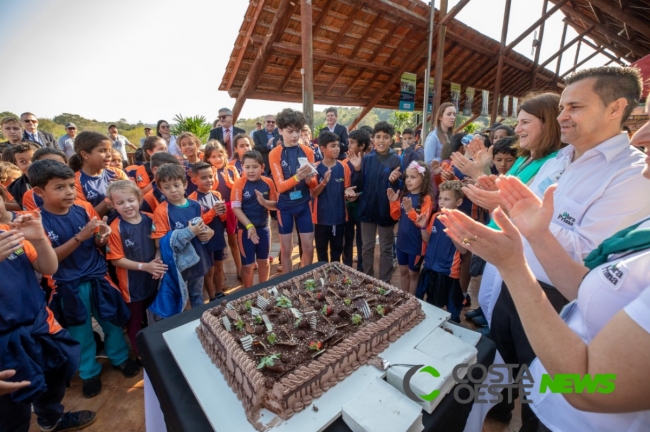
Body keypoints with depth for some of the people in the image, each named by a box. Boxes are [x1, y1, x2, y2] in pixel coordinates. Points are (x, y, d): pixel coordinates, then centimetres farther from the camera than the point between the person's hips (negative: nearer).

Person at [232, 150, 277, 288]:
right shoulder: (239, 183, -13)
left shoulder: (268, 182, -5)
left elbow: (275, 205, -1)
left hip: (264, 227, 3)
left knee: (263, 261, 18)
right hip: (245, 229, -3)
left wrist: (263, 202, -21)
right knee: (247, 264, 7)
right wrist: (249, 226, -22)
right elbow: (236, 208, -15)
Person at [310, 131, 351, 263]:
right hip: (322, 216, -2)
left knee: (337, 249, 16)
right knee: (321, 249, 12)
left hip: (339, 215, 2)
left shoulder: (344, 167, -1)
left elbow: (346, 190, 6)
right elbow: (313, 194, -9)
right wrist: (324, 182, -27)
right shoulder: (316, 168, -6)